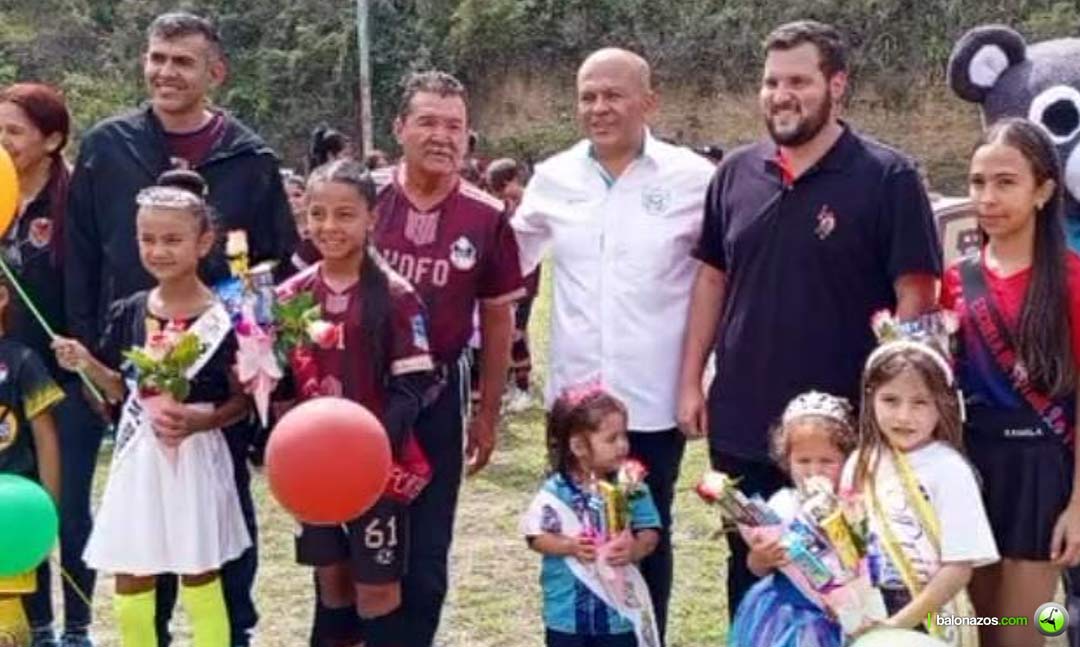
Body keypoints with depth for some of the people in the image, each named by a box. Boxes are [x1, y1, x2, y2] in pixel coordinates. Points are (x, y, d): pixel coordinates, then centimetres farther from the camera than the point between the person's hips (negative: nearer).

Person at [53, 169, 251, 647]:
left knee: (199, 577, 7)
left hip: (195, 459, -4)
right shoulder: (128, 313, 2)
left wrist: (201, 420, -21)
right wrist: (87, 364, -5)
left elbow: (241, 401, -5)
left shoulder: (222, 318, -11)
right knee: (130, 581, 10)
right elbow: (121, 389, 12)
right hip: (139, 456, 4)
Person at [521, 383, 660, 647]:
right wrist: (569, 546, -26)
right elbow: (537, 537, -9)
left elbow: (650, 532, -5)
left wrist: (636, 549, -26)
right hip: (567, 608, -1)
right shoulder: (556, 491, -11)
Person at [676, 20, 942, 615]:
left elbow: (915, 294, -10)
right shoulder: (736, 173, 5)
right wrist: (690, 381, 6)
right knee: (747, 575, 18)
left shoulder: (887, 178, -9)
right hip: (740, 423, 4)